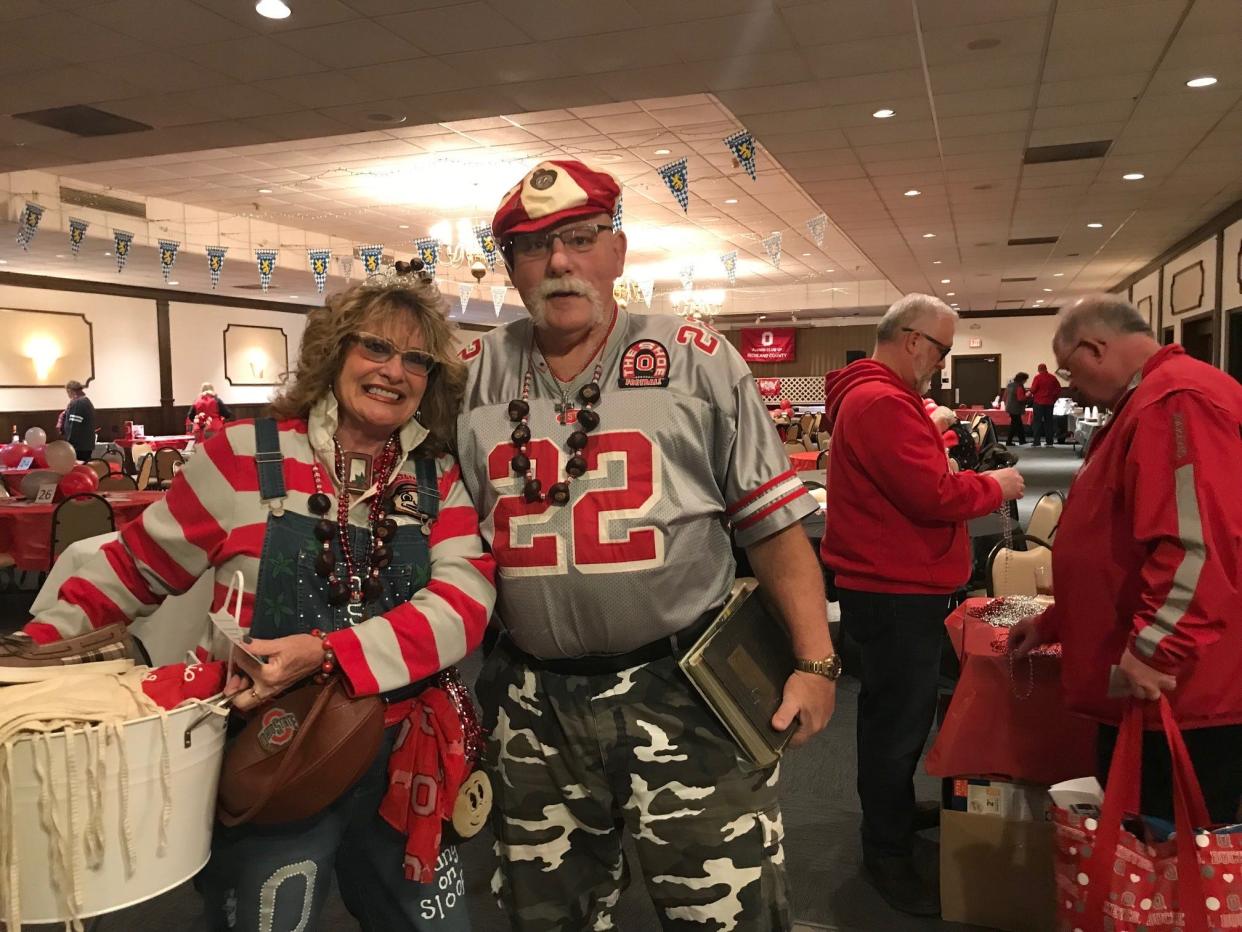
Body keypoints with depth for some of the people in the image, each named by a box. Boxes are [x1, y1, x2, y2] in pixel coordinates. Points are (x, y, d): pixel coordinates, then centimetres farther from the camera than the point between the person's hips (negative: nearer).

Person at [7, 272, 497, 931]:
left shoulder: (439, 481, 0)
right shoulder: (247, 456, -7)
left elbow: (464, 598, -15)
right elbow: (138, 565, 2)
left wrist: (327, 653, -27)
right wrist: (36, 647, -6)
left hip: (401, 762, 3)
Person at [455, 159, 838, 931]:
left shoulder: (696, 360, -3)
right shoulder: (474, 378, 5)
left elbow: (773, 524, -2)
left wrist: (815, 662, -6)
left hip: (684, 691, -3)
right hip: (533, 703, 4)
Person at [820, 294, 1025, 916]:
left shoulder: (877, 395, 16)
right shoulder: (883, 403, -21)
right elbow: (932, 495, -24)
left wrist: (973, 486, 8)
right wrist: (994, 487, -7)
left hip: (897, 587, 11)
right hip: (896, 593, -11)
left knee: (898, 717, 22)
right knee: (898, 725, 0)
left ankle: (895, 815, 37)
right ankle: (887, 854, 13)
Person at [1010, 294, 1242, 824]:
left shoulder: (1176, 400, -17)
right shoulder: (1148, 404, 18)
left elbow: (1200, 544, -29)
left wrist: (1151, 652, -26)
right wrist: (1053, 625, 24)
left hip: (1175, 693, -10)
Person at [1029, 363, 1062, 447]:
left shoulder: (1038, 377, -9)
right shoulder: (1052, 377, 4)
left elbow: (1033, 389, -12)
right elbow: (1058, 389, 7)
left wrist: (1031, 393, 9)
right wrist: (1054, 398, 13)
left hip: (1039, 402, -4)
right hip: (1050, 402, 4)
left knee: (1037, 421, 0)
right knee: (1049, 421, 10)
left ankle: (1036, 441, -5)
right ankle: (1050, 441, 9)